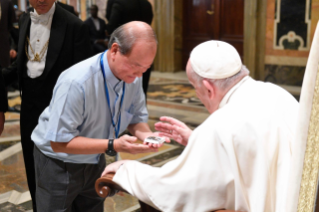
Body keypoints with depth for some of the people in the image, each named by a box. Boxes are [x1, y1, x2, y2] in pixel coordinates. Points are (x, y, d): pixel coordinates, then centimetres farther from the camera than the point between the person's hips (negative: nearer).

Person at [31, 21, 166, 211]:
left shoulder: (133, 76, -15)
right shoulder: (76, 82, -33)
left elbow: (137, 118, -2)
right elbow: (59, 142, -29)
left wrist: (145, 134, -25)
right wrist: (113, 146, -36)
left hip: (95, 159, 6)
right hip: (60, 165, -5)